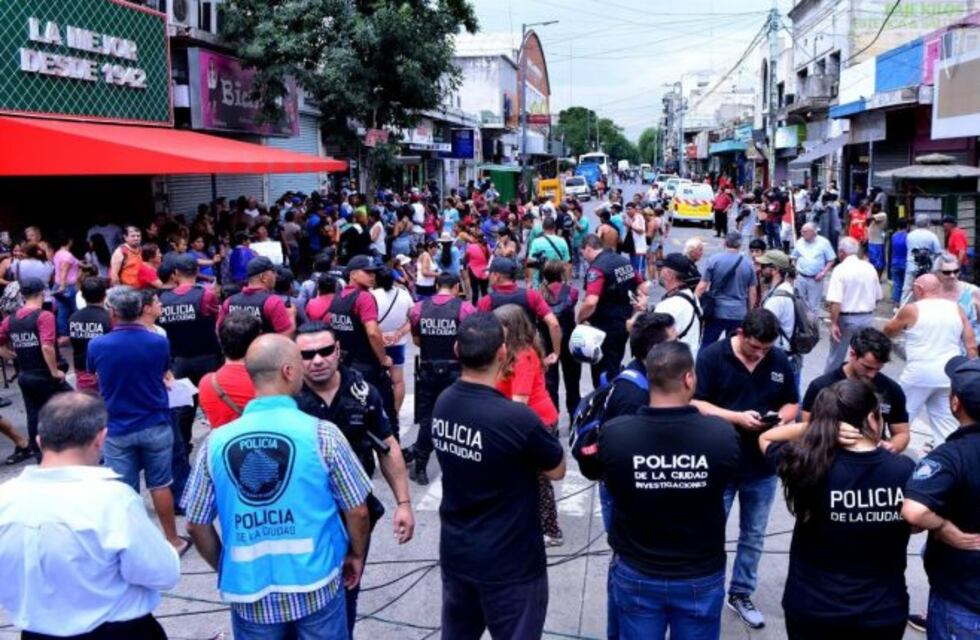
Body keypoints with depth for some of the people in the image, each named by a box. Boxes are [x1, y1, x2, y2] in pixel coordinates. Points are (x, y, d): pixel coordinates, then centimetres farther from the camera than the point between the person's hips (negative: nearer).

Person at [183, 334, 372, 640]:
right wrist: (357, 556, 12)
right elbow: (357, 512, -6)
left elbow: (196, 524, 2)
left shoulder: (217, 442, -7)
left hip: (249, 594, 2)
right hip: (315, 588, -2)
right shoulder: (321, 434, -13)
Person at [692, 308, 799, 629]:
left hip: (763, 465, 4)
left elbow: (792, 404, 9)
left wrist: (781, 418, -13)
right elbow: (695, 404, -15)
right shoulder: (712, 356, -13)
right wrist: (737, 417, -24)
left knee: (753, 536, 17)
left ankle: (741, 594, 34)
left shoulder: (780, 360, 0)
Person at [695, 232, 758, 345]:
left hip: (717, 312, -2)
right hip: (739, 314, 2)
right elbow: (752, 293, 7)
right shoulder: (748, 264, 3)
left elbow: (702, 286, -6)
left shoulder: (714, 260, -5)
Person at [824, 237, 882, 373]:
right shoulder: (870, 268, 3)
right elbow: (878, 297, 11)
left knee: (836, 356, 10)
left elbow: (835, 301, -22)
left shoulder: (840, 269, -14)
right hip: (867, 317, 4)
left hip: (846, 318, -4)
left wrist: (834, 323, -18)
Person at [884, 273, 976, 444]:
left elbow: (887, 332, 9)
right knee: (946, 420, 11)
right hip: (949, 375, 4)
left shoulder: (911, 310, -7)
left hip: (919, 373, -4)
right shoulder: (957, 309, 5)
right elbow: (971, 346, 5)